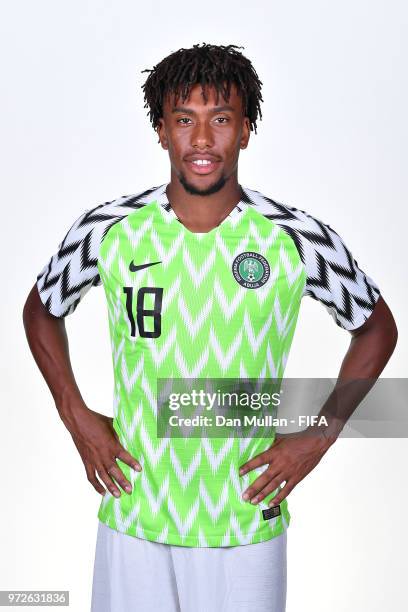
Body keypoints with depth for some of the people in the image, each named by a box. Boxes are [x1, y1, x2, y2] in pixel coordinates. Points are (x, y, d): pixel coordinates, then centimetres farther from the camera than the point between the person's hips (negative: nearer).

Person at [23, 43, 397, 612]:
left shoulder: (301, 240, -11)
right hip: (133, 518, 1)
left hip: (249, 524, 0)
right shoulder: (107, 230, -8)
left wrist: (319, 435, -3)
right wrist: (76, 415, 0)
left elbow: (377, 328, 4)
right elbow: (40, 311, 10)